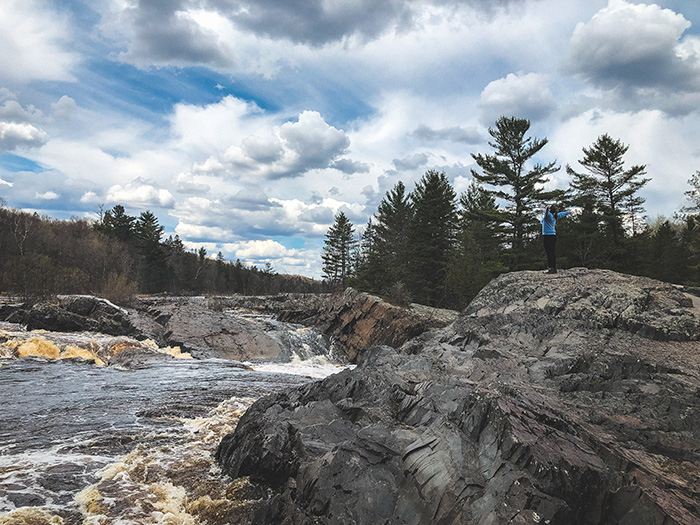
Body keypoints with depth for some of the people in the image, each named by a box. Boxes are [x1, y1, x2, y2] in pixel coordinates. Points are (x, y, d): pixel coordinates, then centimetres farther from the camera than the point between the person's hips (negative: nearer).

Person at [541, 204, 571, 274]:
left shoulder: (549, 215, -7)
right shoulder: (555, 216, 13)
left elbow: (546, 211, -29)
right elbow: (562, 214, 32)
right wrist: (569, 212, 49)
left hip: (547, 236, -8)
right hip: (553, 235, 8)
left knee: (549, 253, -11)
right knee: (553, 253, 9)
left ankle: (551, 268, -17)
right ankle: (554, 269, 11)